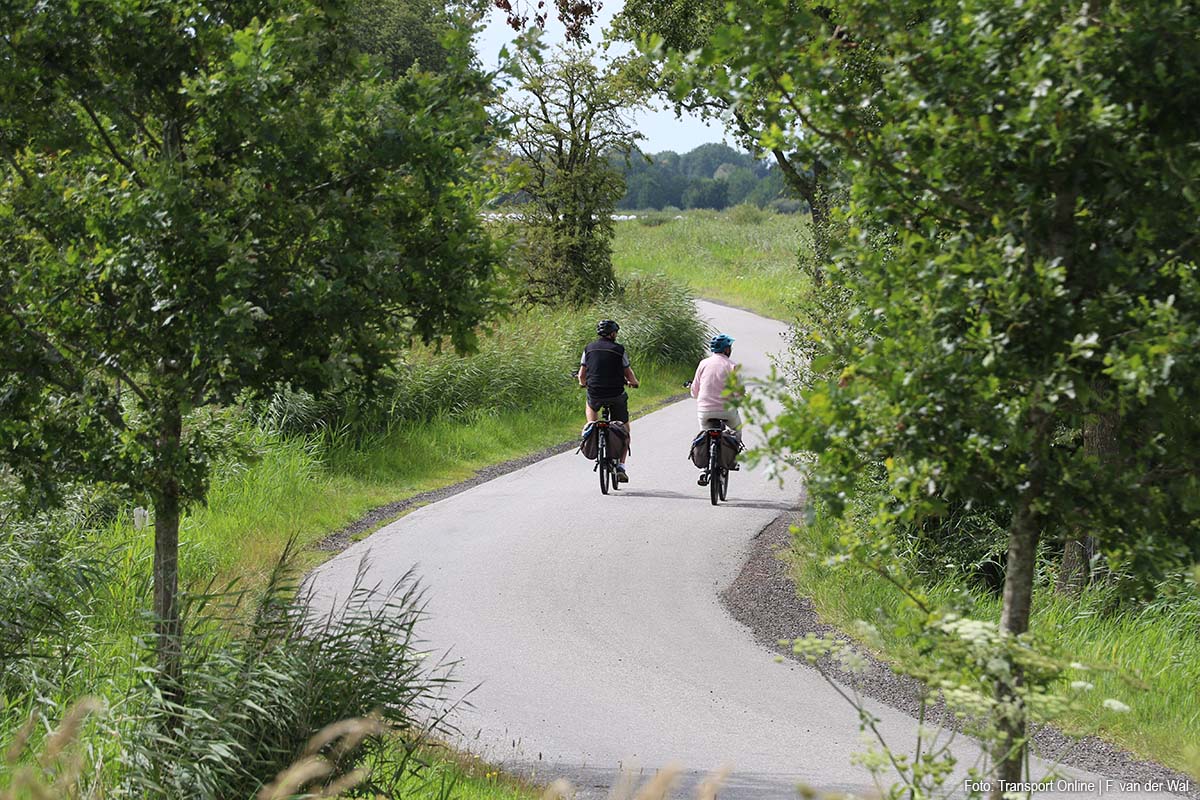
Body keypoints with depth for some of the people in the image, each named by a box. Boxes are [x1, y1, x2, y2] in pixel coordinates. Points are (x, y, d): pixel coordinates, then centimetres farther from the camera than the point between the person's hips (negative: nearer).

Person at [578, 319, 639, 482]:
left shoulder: (589, 349, 5)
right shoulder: (619, 350, -2)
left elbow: (581, 375, 9)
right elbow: (629, 374, 4)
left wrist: (583, 383, 32)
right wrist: (633, 382, 27)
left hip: (595, 393, 2)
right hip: (616, 395, -2)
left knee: (591, 406, 40)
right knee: (624, 430, 13)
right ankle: (620, 467, 5)